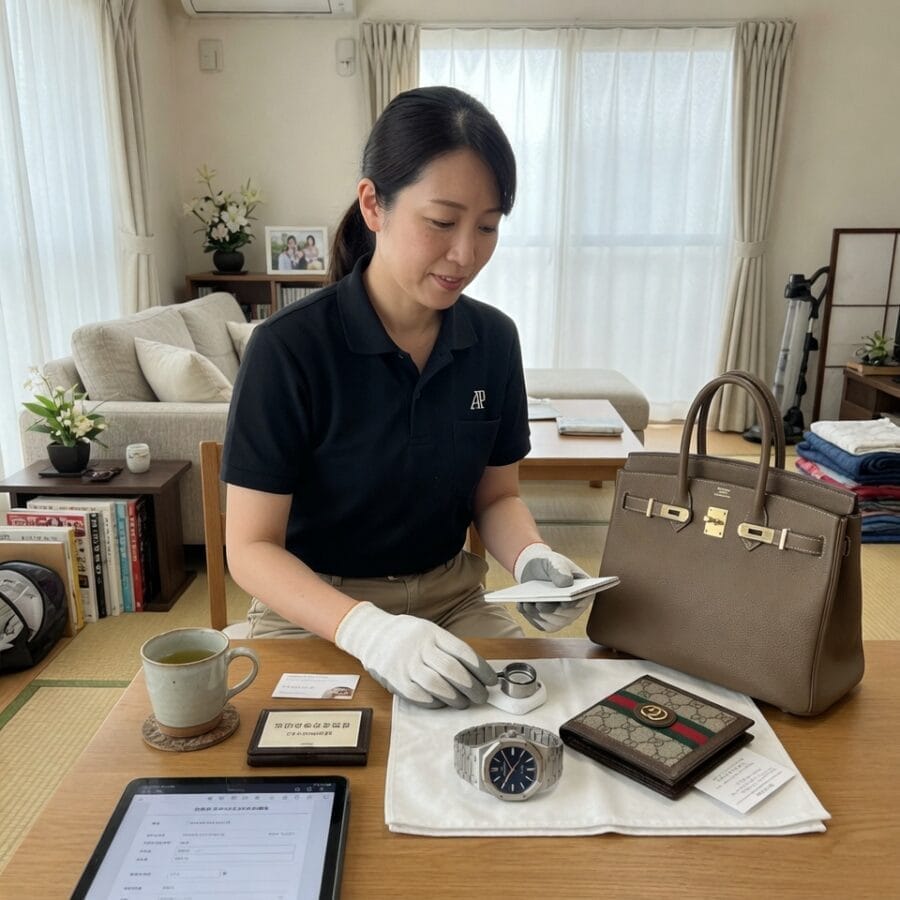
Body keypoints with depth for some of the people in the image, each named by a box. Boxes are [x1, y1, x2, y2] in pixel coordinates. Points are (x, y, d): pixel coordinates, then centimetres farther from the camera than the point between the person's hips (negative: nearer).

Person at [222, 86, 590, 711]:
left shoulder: (493, 339, -4)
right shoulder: (289, 348, -18)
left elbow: (496, 495, 7)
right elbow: (252, 548, -16)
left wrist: (531, 558, -15)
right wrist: (367, 630, -32)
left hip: (451, 598, 4)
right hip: (314, 610, -3)